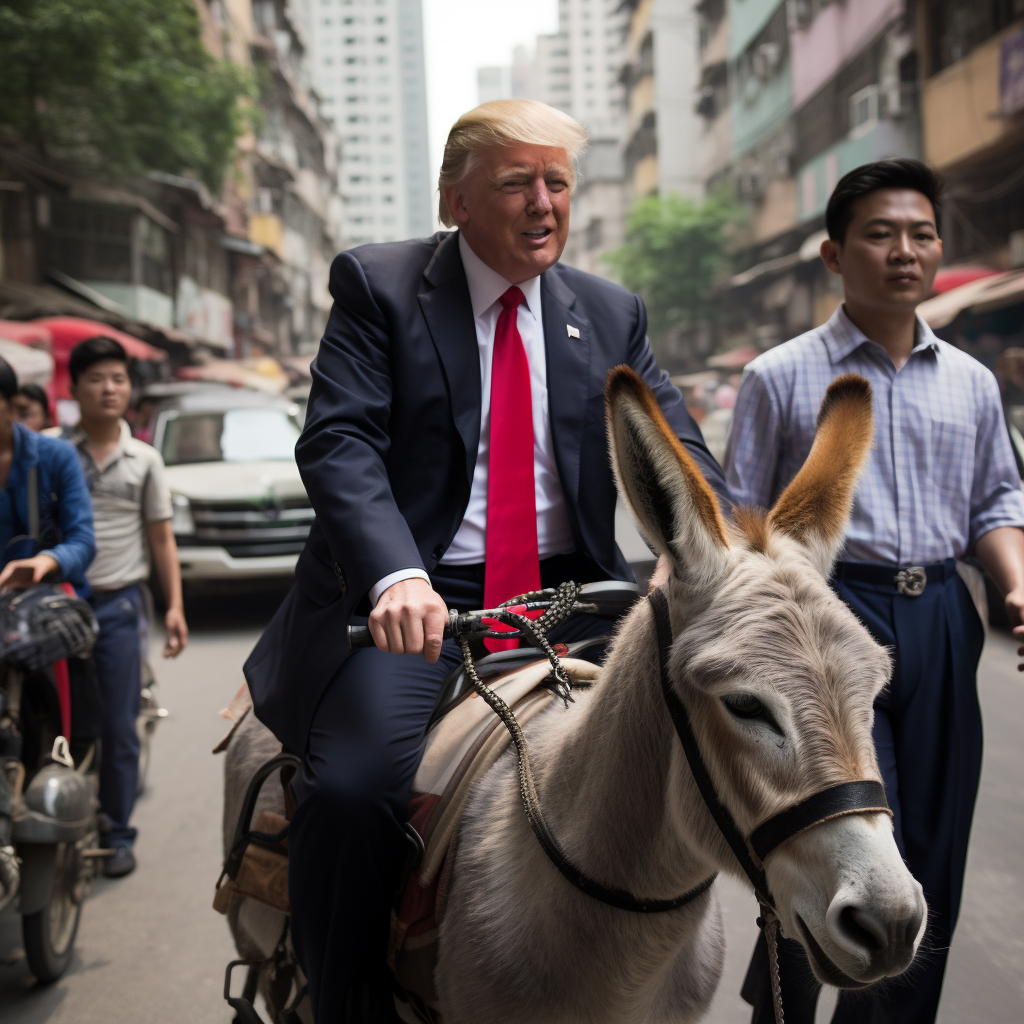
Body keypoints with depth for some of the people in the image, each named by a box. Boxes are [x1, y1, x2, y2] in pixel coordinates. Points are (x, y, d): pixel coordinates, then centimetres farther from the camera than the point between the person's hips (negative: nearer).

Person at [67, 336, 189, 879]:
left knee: (119, 730, 5)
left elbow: (161, 537, 9)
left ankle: (116, 835, 16)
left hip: (119, 605, 1)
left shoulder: (144, 460, 8)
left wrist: (175, 606, 1)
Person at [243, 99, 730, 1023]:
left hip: (569, 596, 4)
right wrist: (394, 577, -30)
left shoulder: (613, 315, 12)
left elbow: (679, 455, 5)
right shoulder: (378, 285, 1)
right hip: (413, 599, -4)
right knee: (353, 785, -25)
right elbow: (339, 443, -11)